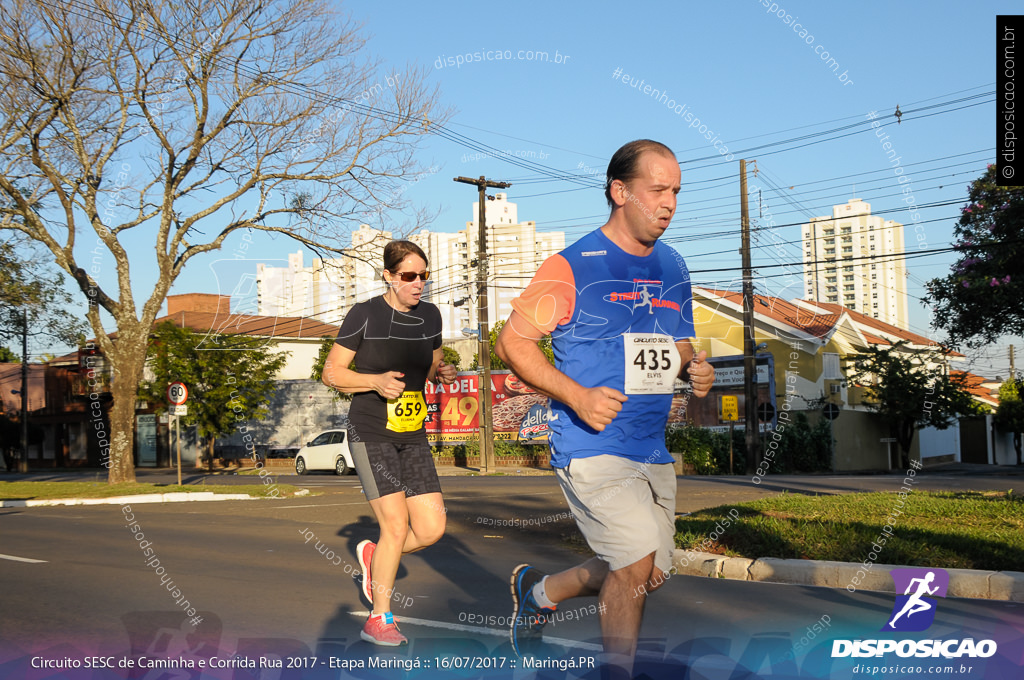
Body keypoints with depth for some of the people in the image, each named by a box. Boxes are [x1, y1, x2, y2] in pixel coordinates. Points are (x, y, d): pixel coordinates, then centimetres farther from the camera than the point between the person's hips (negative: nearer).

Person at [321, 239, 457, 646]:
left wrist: (442, 373, -3)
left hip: (413, 437, 6)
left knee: (432, 529, -3)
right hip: (370, 434, -6)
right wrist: (376, 381, -22)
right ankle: (379, 620, 4)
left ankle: (373, 555, 28)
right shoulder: (364, 315, -10)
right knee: (397, 525, -14)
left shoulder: (429, 316, 6)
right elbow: (332, 373, -6)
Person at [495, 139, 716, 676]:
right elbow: (511, 341, -7)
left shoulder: (673, 268, 12)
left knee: (647, 575, 12)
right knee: (638, 561, -17)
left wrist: (694, 369, -2)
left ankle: (539, 591, 36)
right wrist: (576, 395, -19)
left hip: (652, 450, 7)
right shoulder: (572, 267, -9)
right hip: (590, 446, -7)